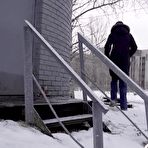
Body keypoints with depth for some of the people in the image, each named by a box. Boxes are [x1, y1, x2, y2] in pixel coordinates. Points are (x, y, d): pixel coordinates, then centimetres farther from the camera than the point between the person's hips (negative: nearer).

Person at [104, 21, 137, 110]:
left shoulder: (113, 34, 8)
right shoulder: (128, 35, 13)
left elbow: (107, 46, -5)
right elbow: (134, 47, 6)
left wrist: (107, 57, 5)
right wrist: (128, 56, 15)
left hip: (115, 60, -1)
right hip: (125, 61, 1)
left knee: (114, 79, 17)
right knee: (123, 81, 4)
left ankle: (113, 98, 1)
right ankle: (124, 105, 0)